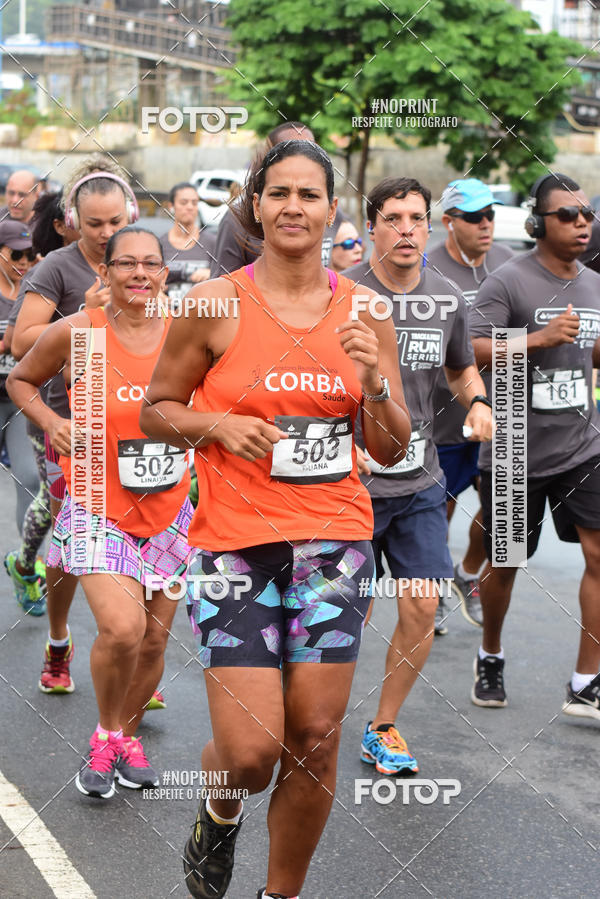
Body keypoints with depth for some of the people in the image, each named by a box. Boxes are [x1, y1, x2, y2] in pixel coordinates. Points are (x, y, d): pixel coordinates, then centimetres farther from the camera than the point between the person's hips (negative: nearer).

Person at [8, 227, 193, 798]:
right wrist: (52, 423, -8)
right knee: (122, 627, -21)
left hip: (167, 510, 4)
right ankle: (105, 735, 5)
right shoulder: (76, 333, -8)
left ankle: (127, 735, 34)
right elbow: (20, 380, 8)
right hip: (97, 507, -3)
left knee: (155, 637, 9)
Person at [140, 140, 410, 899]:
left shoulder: (362, 312, 5)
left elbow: (392, 449, 8)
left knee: (316, 740, 3)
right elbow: (155, 411, 5)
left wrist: (374, 379, -10)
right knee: (250, 749, -7)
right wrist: (218, 424, -13)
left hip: (334, 540, 3)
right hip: (235, 542, -3)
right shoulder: (214, 305, -4)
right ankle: (218, 818, 29)